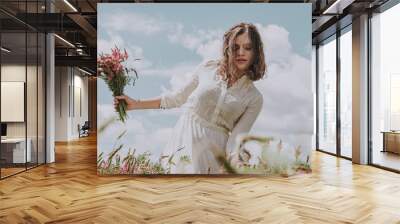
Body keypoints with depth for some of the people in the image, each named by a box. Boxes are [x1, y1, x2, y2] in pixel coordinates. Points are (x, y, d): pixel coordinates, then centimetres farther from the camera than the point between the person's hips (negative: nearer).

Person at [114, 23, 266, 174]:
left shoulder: (254, 98, -1)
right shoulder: (207, 69, 1)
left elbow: (237, 137, -7)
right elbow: (179, 97, 13)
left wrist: (233, 164, -28)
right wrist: (136, 104, 14)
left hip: (212, 155, -1)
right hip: (183, 146, 1)